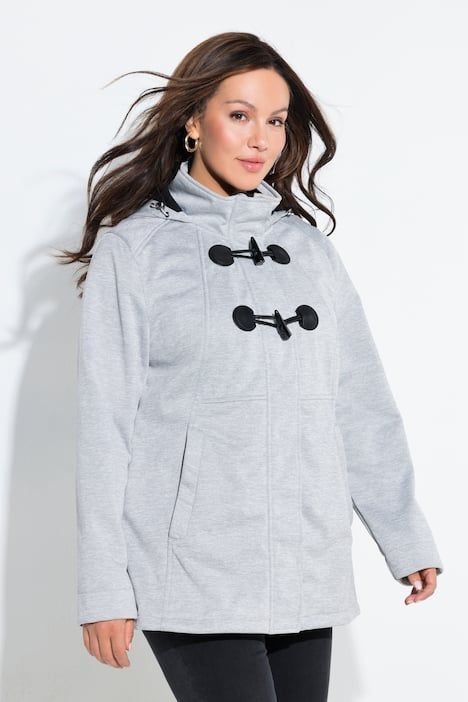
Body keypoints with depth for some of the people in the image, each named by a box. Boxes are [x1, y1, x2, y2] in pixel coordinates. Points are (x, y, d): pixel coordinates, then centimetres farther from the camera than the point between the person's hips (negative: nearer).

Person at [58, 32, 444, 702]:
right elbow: (106, 422, -3)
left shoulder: (307, 245, 13)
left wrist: (407, 538, 11)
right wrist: (104, 587, -7)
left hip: (308, 568, 4)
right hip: (194, 573, -4)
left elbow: (363, 405, 13)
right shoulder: (135, 246, 0)